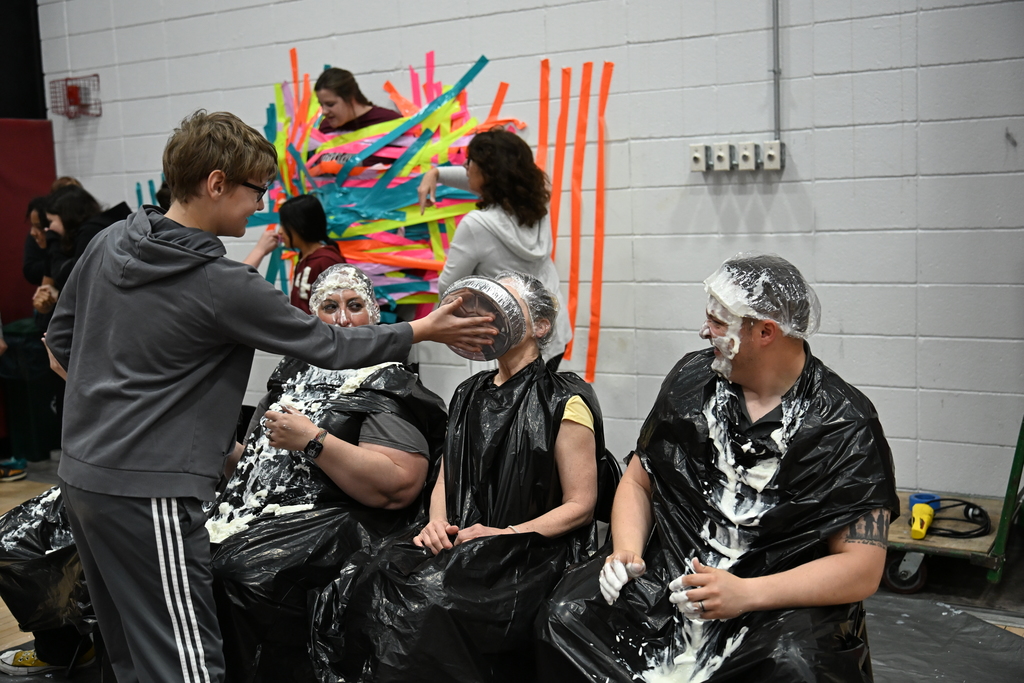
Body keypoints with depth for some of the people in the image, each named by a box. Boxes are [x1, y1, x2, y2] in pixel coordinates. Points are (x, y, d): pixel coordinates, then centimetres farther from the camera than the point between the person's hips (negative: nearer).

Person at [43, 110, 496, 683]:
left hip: (83, 470, 9)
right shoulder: (223, 286, -16)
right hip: (148, 490, -9)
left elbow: (61, 341, 17)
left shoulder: (108, 244, 6)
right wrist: (422, 331, 4)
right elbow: (329, 346, -6)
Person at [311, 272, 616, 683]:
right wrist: (437, 522, 0)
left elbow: (580, 506, -3)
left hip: (532, 555, -5)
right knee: (368, 584, -22)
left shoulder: (565, 401, -1)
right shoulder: (469, 395, 19)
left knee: (431, 602, -32)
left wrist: (507, 536, -14)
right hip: (460, 541, 6)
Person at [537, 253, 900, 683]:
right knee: (567, 615, -20)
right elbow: (638, 482, 17)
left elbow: (862, 570, -12)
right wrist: (627, 551, -5)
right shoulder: (690, 379, 9)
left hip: (787, 599, -4)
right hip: (671, 579, 4)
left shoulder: (845, 426, -7)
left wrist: (745, 594, -23)